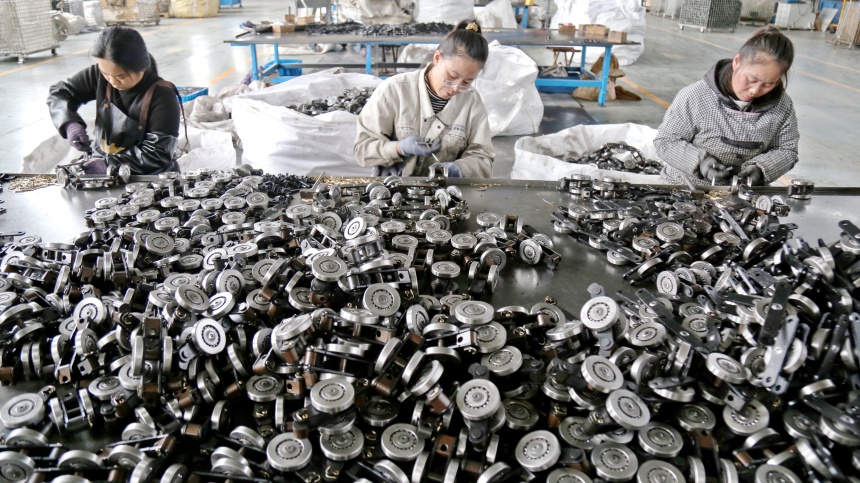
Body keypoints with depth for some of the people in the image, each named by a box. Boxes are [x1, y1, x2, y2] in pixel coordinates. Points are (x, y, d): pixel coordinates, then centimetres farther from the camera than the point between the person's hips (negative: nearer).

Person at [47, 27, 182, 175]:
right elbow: (59, 93, 8)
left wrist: (109, 164, -23)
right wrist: (70, 123, -12)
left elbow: (158, 153, -22)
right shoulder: (100, 75, -6)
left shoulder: (162, 96, -21)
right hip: (101, 163, 3)